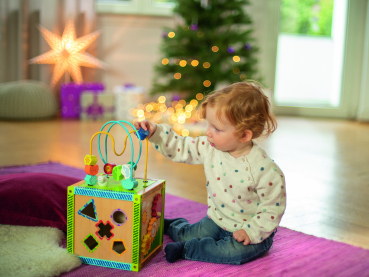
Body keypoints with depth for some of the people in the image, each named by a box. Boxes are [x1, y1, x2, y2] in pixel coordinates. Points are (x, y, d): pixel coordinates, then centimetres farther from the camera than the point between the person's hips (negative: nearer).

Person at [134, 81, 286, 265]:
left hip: (249, 230, -5)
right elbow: (180, 148, 0)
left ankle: (185, 249, -12)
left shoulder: (265, 169, -26)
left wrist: (252, 232, -23)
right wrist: (155, 133, -10)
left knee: (234, 251, -30)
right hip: (217, 220, 5)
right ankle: (173, 225, 34)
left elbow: (273, 208, -19)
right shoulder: (210, 148, -10)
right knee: (186, 235, 0)